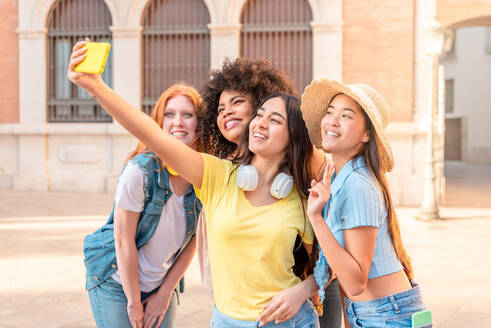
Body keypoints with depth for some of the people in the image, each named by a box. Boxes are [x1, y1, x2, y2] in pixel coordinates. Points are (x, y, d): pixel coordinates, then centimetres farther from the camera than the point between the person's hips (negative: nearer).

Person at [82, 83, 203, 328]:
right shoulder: (140, 170, -22)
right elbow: (124, 242, -17)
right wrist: (134, 302, -11)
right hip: (117, 285, -4)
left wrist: (165, 294, 0)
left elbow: (192, 242, 0)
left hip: (162, 284, 4)